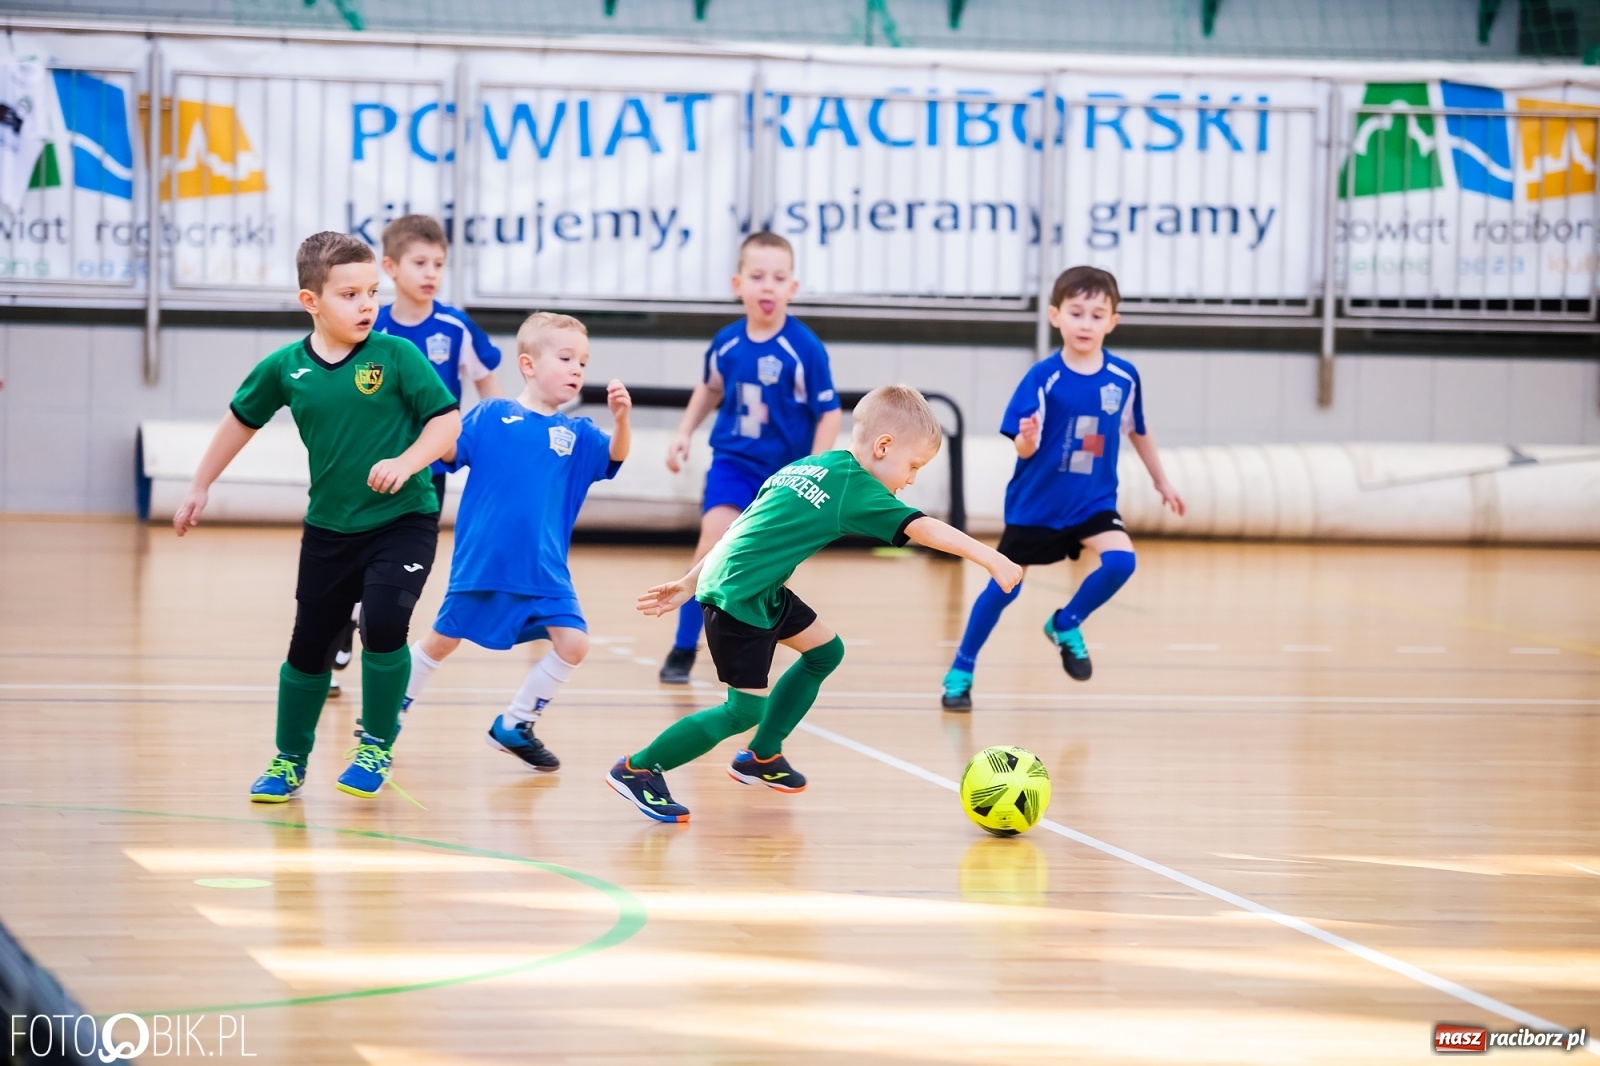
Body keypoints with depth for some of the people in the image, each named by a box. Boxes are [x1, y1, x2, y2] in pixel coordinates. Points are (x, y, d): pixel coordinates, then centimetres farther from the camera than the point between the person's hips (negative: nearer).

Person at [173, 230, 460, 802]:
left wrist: (405, 463, -25)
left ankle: (377, 746, 0)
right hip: (328, 527, 3)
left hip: (402, 519, -3)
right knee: (309, 644, 9)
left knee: (383, 622, -21)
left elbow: (448, 421, -10)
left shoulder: (397, 357, -12)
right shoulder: (284, 368, -4)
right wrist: (200, 488, 16)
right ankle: (290, 759, 28)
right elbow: (242, 420, 13)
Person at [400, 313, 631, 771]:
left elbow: (615, 455, -11)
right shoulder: (492, 416, -2)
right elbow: (448, 449, -7)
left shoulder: (576, 434, 5)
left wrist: (621, 418, -30)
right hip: (482, 563, -3)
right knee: (442, 640, 10)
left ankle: (515, 725, 9)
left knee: (573, 643, -9)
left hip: (543, 572, 3)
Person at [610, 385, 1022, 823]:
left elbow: (747, 529, 18)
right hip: (739, 599, -10)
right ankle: (637, 768, 6)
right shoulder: (855, 486, -12)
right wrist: (991, 559, -18)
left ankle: (762, 755, 27)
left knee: (826, 651, 19)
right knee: (747, 710, -4)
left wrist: (689, 584, 21)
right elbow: (923, 529, -19)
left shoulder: (808, 467, 15)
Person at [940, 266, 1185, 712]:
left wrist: (1161, 480, 20)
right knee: (1005, 587, 4)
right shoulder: (1042, 378, -17)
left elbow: (1137, 430, 11)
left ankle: (1066, 625, 5)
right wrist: (1027, 437, -42)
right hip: (1036, 502, -2)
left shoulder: (1123, 377, -7)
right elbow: (1024, 447, -19)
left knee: (1120, 561, -22)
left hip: (1093, 502, 2)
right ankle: (961, 671, 23)